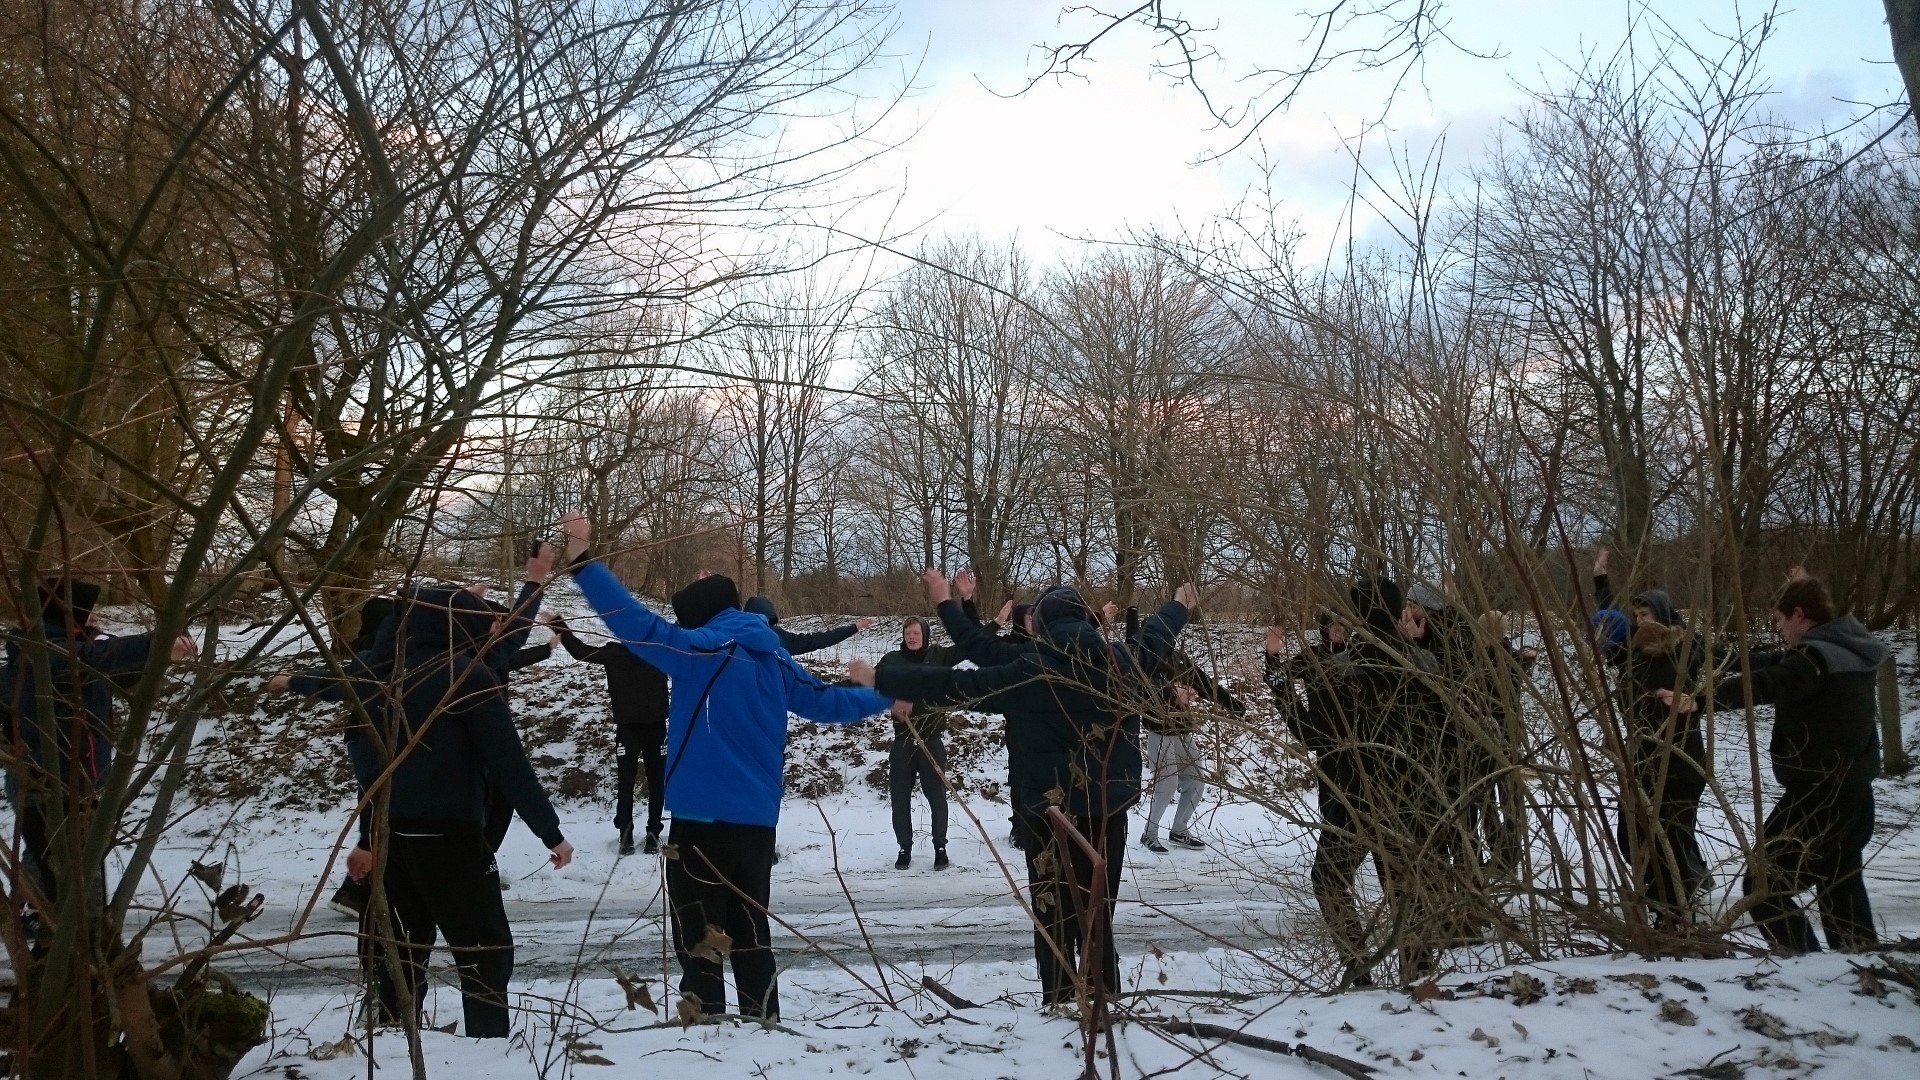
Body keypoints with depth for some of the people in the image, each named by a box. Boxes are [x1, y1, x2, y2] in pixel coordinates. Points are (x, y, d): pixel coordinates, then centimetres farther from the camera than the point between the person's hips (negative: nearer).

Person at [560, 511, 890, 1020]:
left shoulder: (700, 650, -8)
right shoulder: (776, 661, 10)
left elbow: (638, 623, -17)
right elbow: (826, 702, 18)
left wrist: (582, 562, -19)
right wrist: (883, 697, 35)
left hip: (703, 816, -6)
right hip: (757, 819, 6)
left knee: (699, 938, 1)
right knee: (750, 933, 17)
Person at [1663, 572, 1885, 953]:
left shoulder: (1815, 656, -19)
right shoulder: (1847, 649, 9)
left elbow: (1763, 685, -36)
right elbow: (1782, 664, 23)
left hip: (1818, 795, -10)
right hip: (1853, 793, 10)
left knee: (1765, 887, -5)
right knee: (1842, 891, 19)